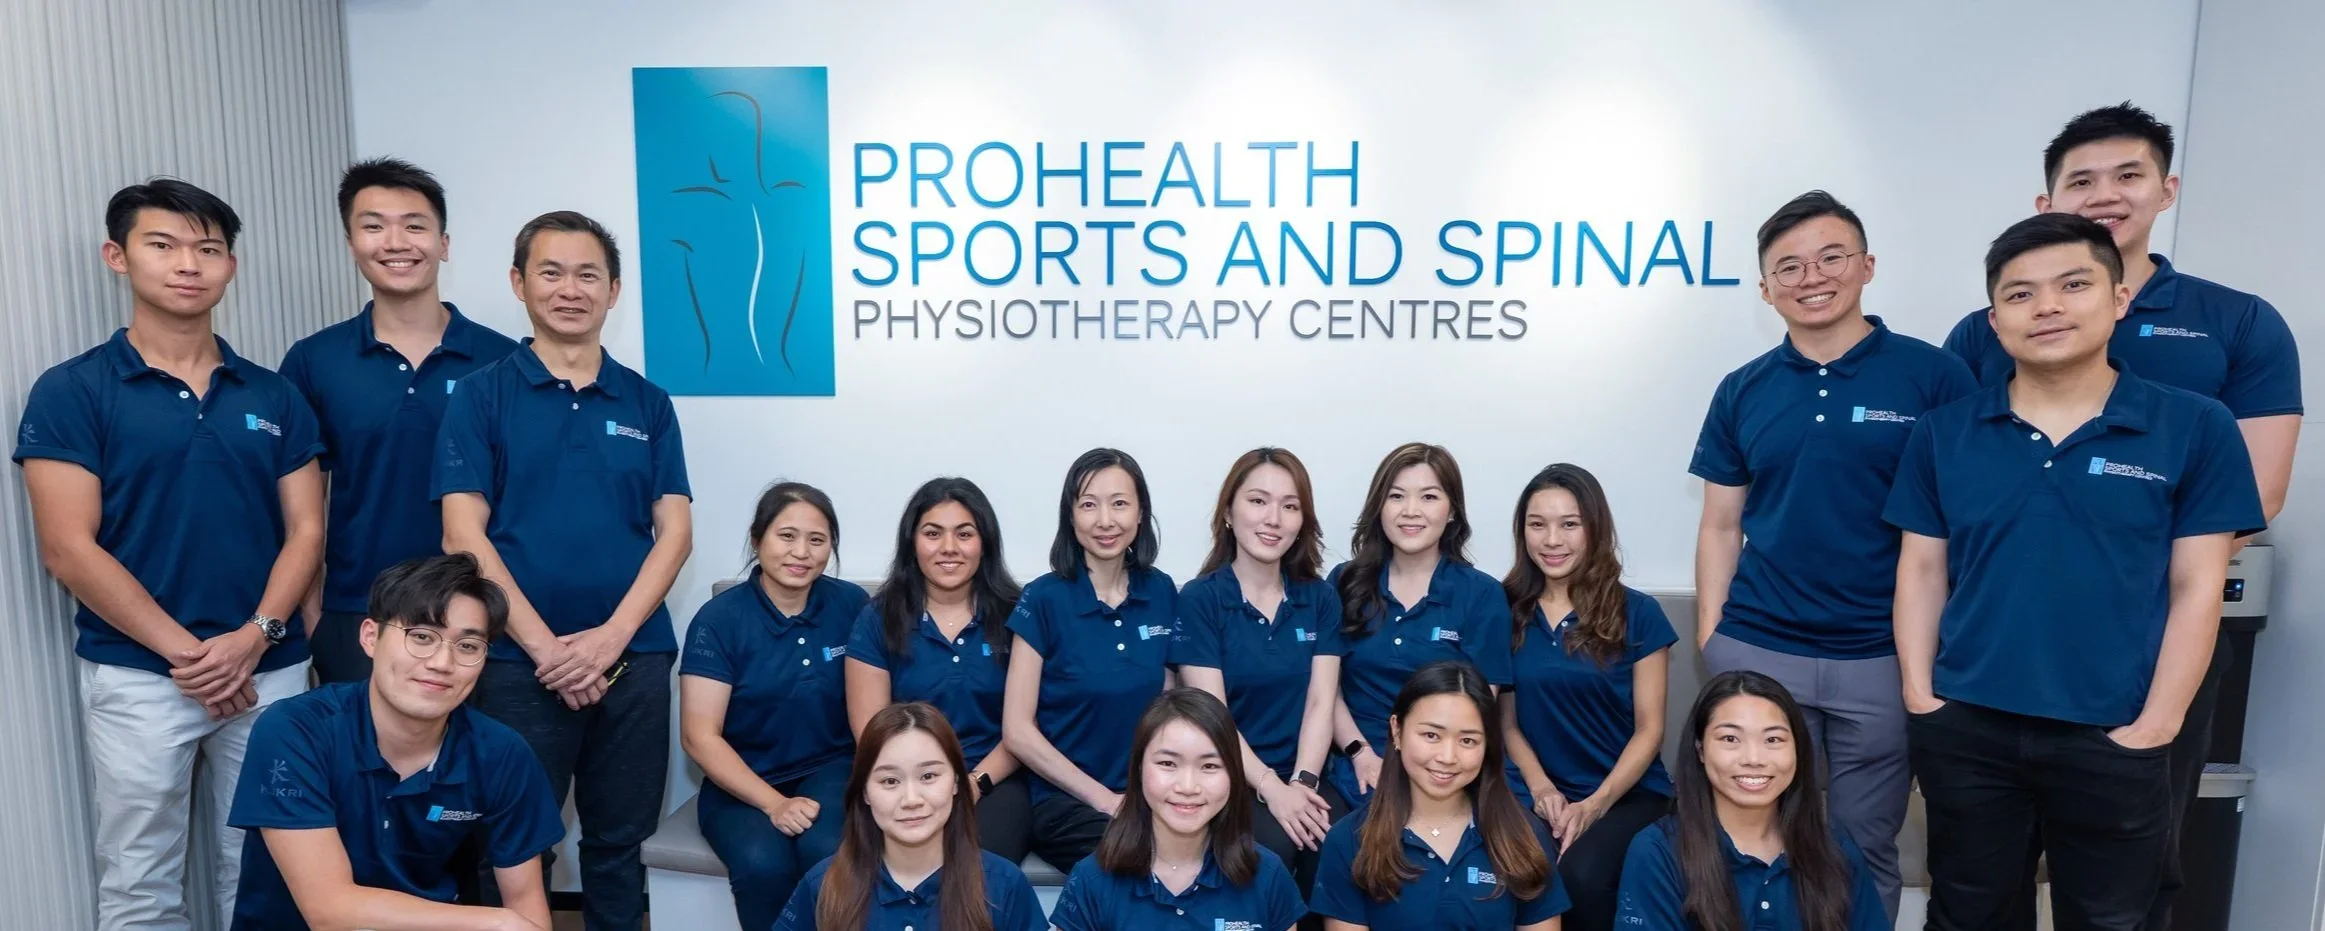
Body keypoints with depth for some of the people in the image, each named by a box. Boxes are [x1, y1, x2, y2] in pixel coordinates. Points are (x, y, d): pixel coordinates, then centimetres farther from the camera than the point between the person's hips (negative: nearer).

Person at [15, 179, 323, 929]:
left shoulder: (274, 396, 7)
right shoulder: (70, 392, -3)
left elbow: (306, 531, 4)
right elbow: (69, 551, -9)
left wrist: (254, 636, -12)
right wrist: (185, 652, -13)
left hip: (271, 670, 3)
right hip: (137, 677, -2)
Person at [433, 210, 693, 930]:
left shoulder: (647, 403, 8)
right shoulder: (481, 395, 2)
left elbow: (675, 530, 3)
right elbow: (464, 534, -5)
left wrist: (610, 637, -10)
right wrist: (545, 647, -13)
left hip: (636, 659, 2)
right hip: (517, 662, -2)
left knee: (620, 843, 11)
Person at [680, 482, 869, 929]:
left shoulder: (852, 605, -1)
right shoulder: (719, 619, -6)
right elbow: (699, 736, -9)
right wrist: (774, 803, -18)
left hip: (830, 769, 1)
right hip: (741, 782, -1)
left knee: (828, 851, -31)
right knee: (763, 864, -31)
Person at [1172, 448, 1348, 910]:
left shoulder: (1320, 598, 8)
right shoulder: (1199, 598, -3)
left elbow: (1320, 702, 1)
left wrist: (1302, 782, -14)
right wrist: (1271, 787, -19)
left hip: (1303, 777, 3)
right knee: (1272, 846, -31)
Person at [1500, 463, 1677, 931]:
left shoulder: (1638, 614, 0)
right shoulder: (1508, 611, 5)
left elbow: (1649, 729, 0)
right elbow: (1508, 721, 9)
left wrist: (1595, 804, -13)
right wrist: (1541, 786, -8)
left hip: (1626, 793, -1)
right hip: (1538, 791, 1)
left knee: (1581, 875, -32)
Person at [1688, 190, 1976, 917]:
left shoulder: (1934, 376, -3)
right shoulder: (1742, 391, 4)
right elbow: (1721, 527, 8)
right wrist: (1709, 640, 2)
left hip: (1885, 658, -2)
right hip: (1756, 653, 2)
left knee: (1864, 850, 12)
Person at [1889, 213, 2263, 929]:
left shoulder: (2195, 428, -3)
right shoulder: (1943, 433, 1)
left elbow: (2196, 586, -3)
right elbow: (1923, 569, 4)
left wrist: (2155, 726, -8)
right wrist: (1919, 696, -3)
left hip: (2112, 740, -1)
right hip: (1966, 731, 1)